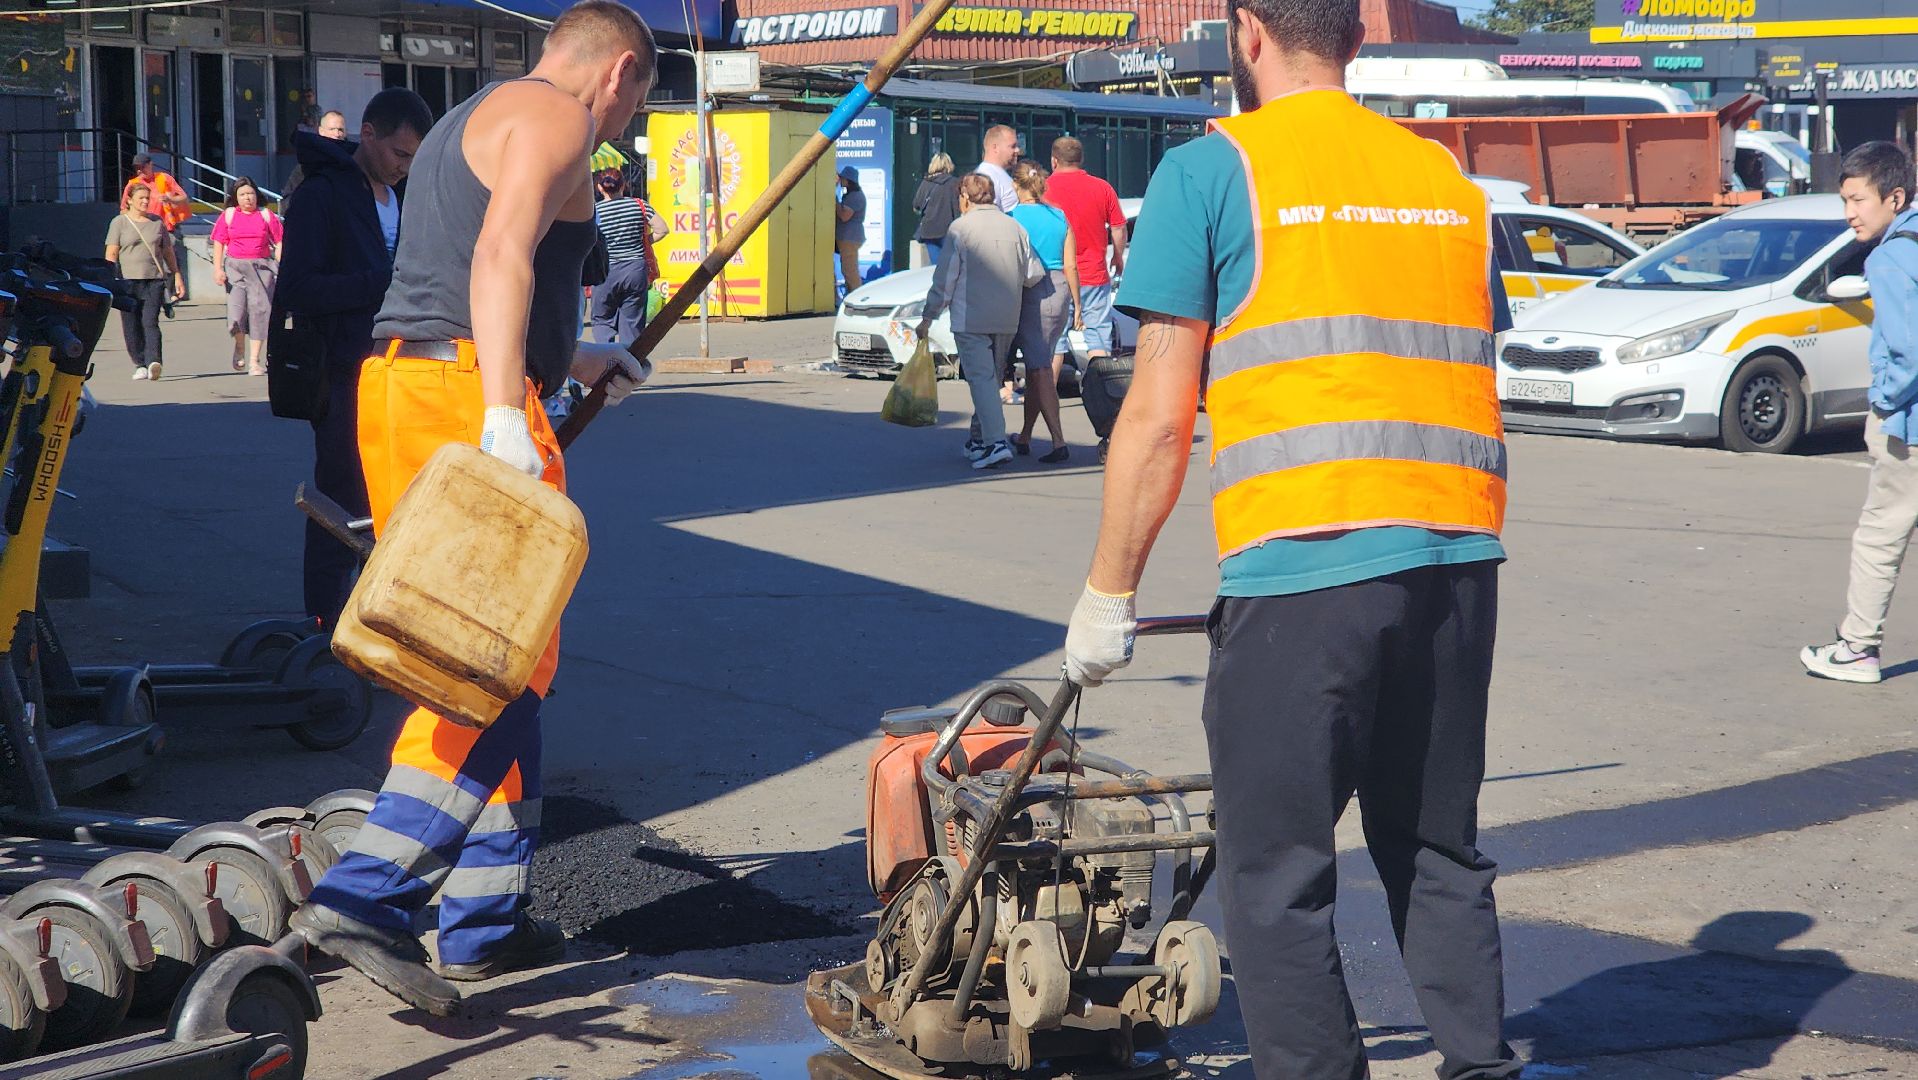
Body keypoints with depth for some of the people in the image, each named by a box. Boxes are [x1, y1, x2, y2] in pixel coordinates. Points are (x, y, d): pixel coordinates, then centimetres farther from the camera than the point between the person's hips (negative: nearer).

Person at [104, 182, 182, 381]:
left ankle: (153, 363, -26)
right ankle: (140, 366, 10)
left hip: (154, 279, 1)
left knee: (150, 322, -13)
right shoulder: (120, 223, 5)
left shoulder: (157, 222, 13)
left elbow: (168, 251, 20)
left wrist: (177, 276, 17)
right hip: (128, 280, -1)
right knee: (131, 326, 1)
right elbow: (111, 254, -1)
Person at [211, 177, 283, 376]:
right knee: (236, 308, -10)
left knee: (259, 309, -4)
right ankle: (239, 348, 19)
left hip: (261, 267, 0)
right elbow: (219, 242, 6)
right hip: (235, 267, 0)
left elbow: (278, 242, 7)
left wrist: (282, 268, -1)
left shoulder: (266, 215, 7)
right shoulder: (228, 215, 7)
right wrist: (217, 268, -3)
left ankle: (254, 361, 0)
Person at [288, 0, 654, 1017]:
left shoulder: (473, 121, 28)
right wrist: (506, 413, -29)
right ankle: (361, 897, -18)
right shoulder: (555, 116, -3)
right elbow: (501, 255, -20)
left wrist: (573, 357, 47)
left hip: (396, 375, 10)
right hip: (469, 396, -10)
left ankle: (486, 920, 15)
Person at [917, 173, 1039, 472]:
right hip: (1007, 321, 5)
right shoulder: (1014, 227, 8)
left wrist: (928, 317, 0)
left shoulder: (961, 228, -6)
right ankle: (980, 439, 25)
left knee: (981, 379, -9)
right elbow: (1033, 275, 7)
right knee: (991, 378, 17)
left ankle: (996, 442, -22)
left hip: (971, 320, -5)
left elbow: (945, 278, -7)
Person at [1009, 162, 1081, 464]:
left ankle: (1058, 441, -14)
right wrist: (1077, 305, 13)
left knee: (1039, 369, -5)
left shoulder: (1013, 216, -6)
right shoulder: (1060, 217, 8)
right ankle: (1024, 437, 25)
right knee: (1038, 366, 16)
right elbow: (1070, 266, 7)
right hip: (1060, 291, 5)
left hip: (1030, 293, -5)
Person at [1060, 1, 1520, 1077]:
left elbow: (1159, 414, -4)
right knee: (1439, 854, 18)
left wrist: (1108, 594, 3)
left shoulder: (1212, 169, 0)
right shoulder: (1447, 177, 16)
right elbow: (1468, 382, 18)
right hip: (1460, 561, 6)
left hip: (1303, 566, -6)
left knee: (1280, 878, 4)